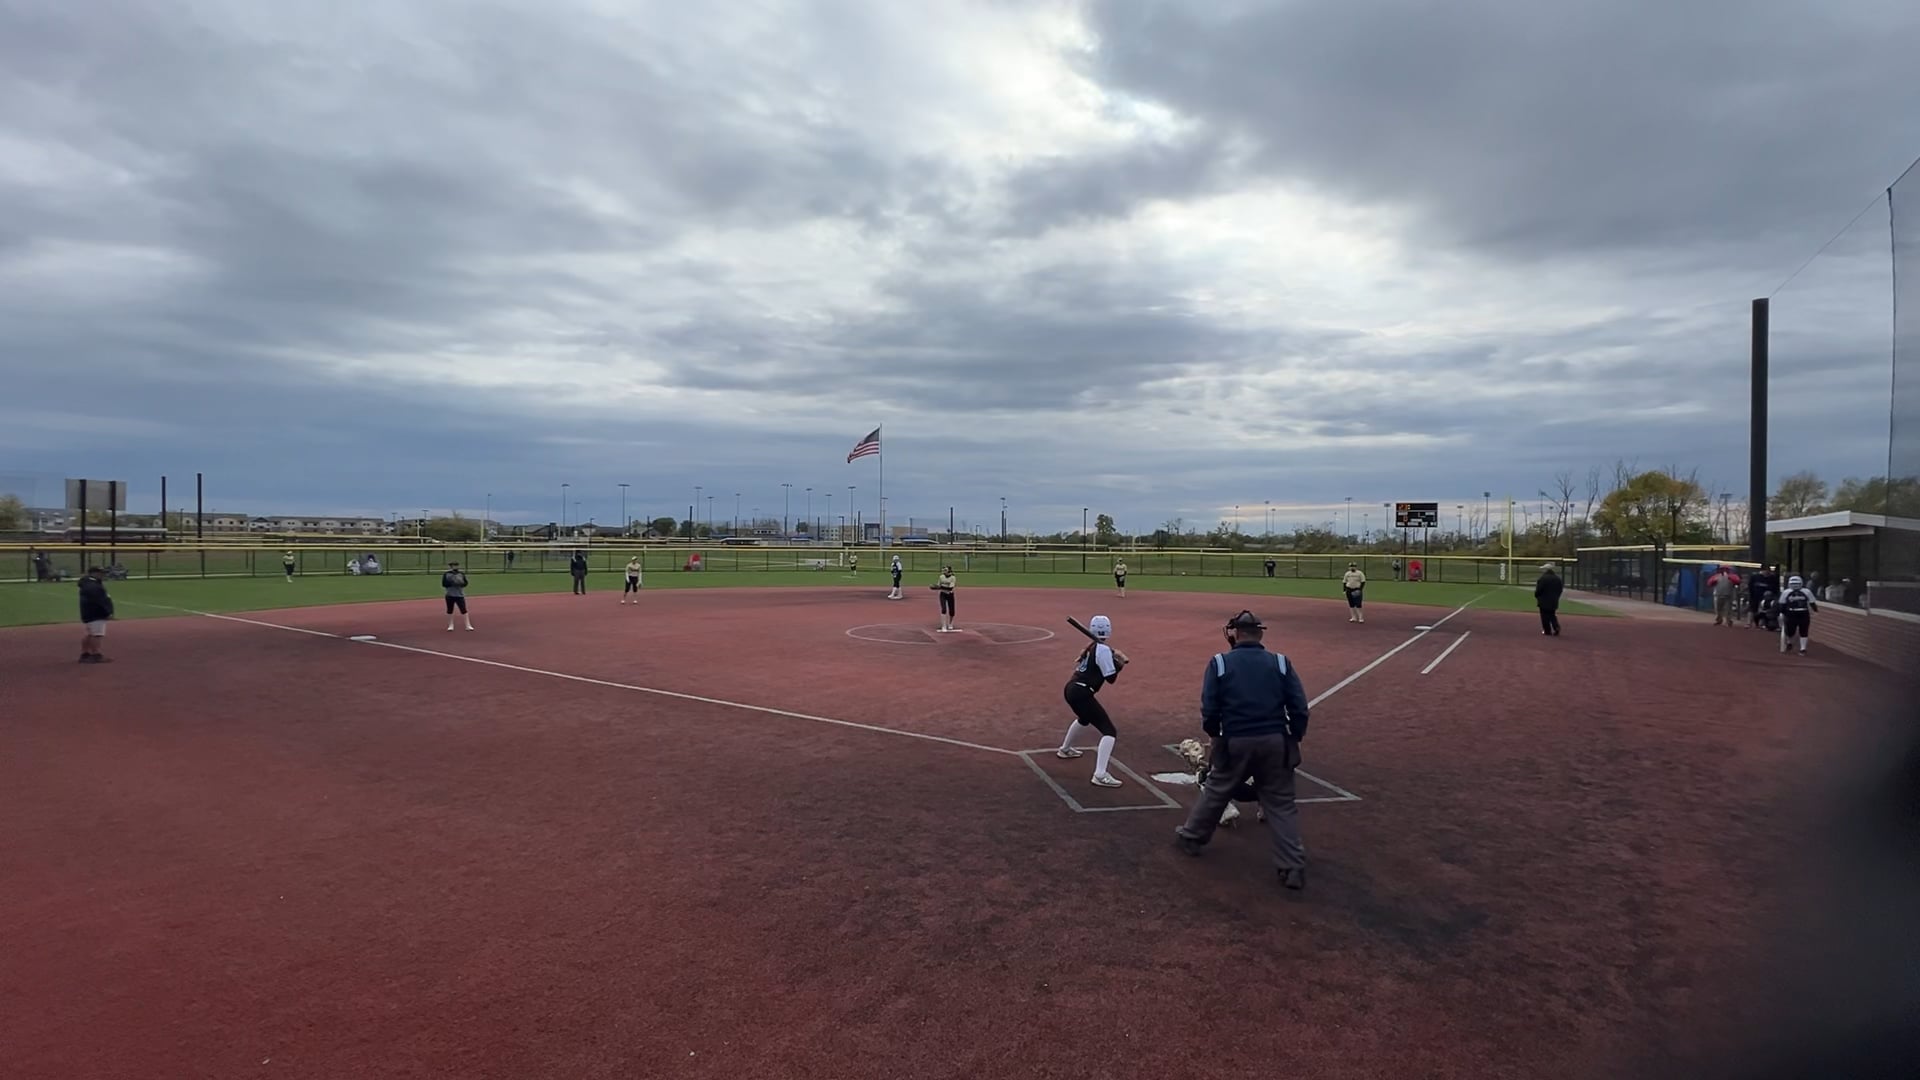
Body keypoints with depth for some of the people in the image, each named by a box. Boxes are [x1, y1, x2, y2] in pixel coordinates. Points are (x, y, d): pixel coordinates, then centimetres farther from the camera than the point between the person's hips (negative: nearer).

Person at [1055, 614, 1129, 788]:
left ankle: (1065, 749, 58)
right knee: (1109, 731, -10)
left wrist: (1114, 657, 5)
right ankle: (1100, 774, -21)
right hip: (1081, 694, -9)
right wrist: (1120, 662, 3)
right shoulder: (1103, 650, -10)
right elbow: (1111, 677, -10)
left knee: (1084, 718, 40)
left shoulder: (1091, 646, 14)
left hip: (1071, 689, 9)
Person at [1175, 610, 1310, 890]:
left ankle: (1191, 838, 35)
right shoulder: (1281, 662, 3)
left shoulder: (1219, 662, -2)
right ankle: (1293, 868, 8)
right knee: (1281, 804, 10)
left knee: (1215, 792, 19)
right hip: (1275, 742, 1)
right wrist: (1294, 738, 13)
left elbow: (1209, 710, -4)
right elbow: (1299, 709, -1)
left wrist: (1215, 734, 13)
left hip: (1235, 742, -1)